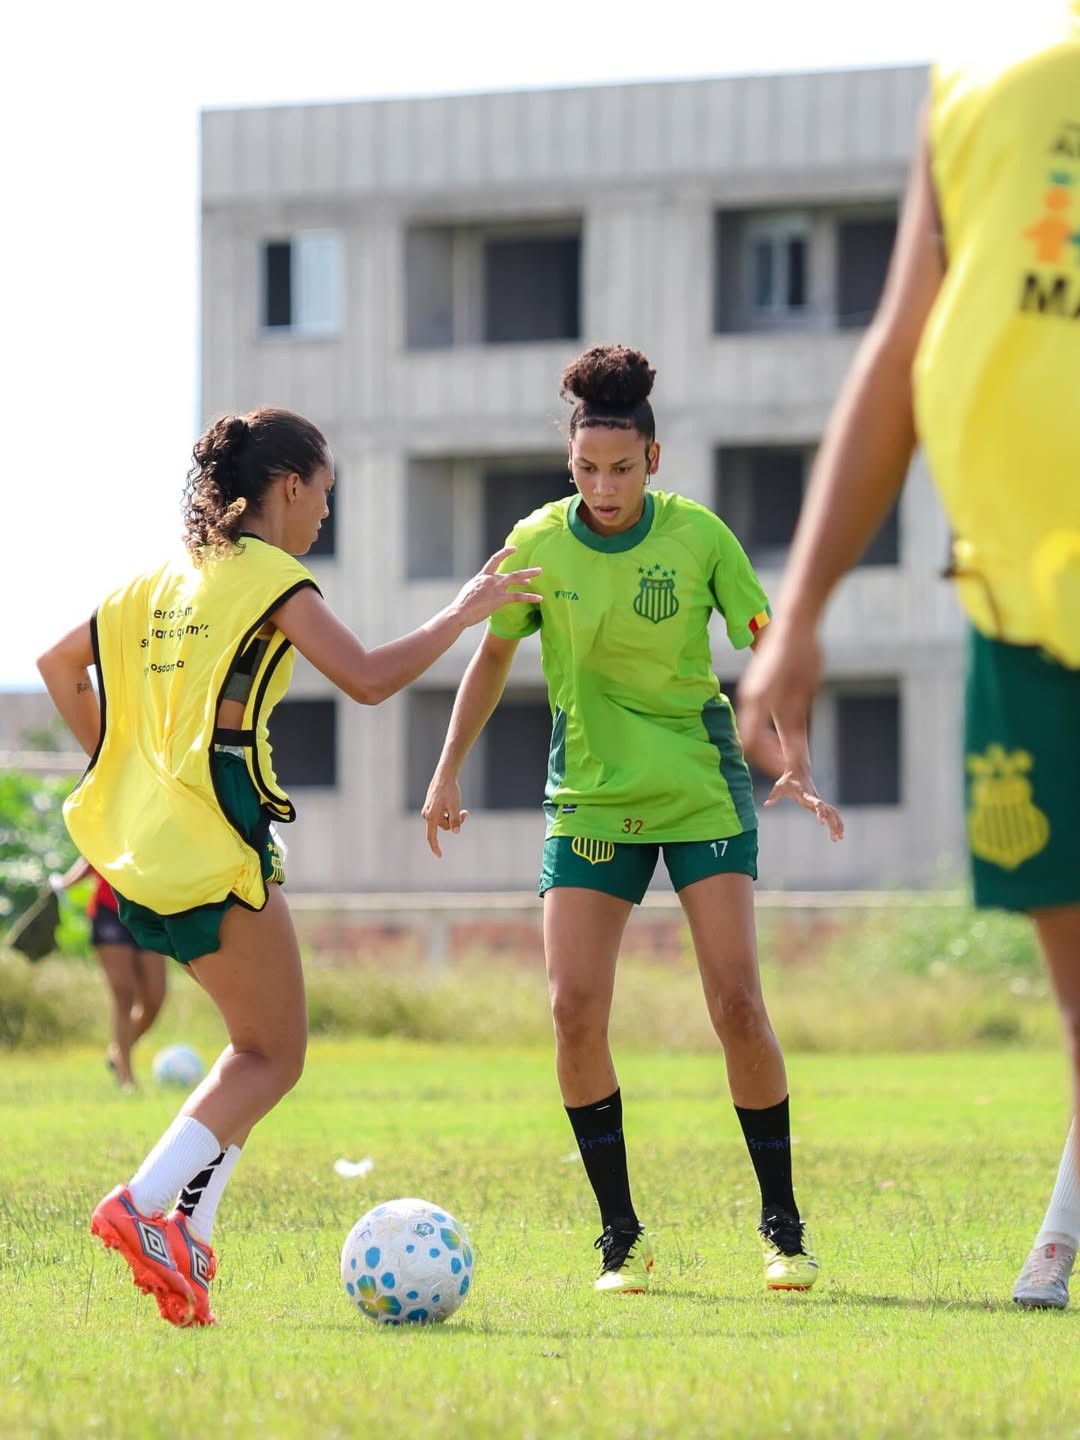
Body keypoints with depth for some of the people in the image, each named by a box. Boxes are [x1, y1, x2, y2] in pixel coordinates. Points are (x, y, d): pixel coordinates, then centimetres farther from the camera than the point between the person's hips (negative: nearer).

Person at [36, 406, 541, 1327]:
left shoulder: (171, 578, 17)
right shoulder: (270, 578, -8)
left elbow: (60, 663, 20)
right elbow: (367, 678, -18)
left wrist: (116, 765, 21)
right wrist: (468, 610, -8)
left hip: (147, 838, 8)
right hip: (215, 846, -8)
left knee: (261, 1046, 16)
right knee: (275, 1057, -1)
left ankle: (187, 1233, 4)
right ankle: (145, 1204, -17)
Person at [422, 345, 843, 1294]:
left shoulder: (699, 536, -9)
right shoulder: (539, 545, -5)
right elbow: (494, 656, 10)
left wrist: (797, 767, -13)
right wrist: (449, 773, 9)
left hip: (703, 790, -1)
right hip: (589, 798, 2)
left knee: (737, 1003, -10)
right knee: (574, 1011, -10)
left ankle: (782, 1226, 4)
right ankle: (622, 1236, 3)